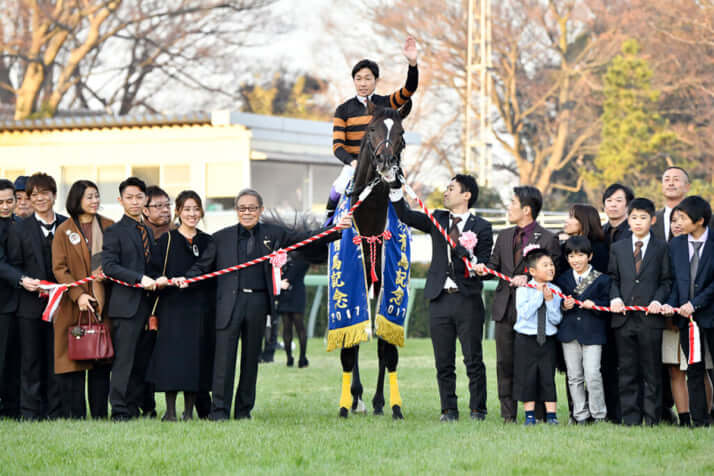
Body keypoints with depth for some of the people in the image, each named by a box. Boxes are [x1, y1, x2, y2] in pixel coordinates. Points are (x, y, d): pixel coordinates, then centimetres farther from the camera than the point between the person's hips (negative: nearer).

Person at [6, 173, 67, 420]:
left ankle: (56, 410, 8)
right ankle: (31, 412, 5)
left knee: (57, 359, 2)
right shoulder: (19, 229, 5)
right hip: (31, 304, -1)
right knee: (31, 360, 0)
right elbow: (14, 267, 3)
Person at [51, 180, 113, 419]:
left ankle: (99, 415, 8)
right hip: (73, 306, -2)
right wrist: (78, 295, -13)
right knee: (72, 359, -2)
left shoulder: (109, 227, 9)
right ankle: (74, 415, 3)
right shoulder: (64, 231, 2)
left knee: (101, 361, 3)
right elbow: (59, 269, -2)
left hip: (103, 303, 2)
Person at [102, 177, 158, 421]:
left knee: (142, 360, 6)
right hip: (126, 303, -7)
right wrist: (139, 279, -20)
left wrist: (156, 281, 8)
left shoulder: (148, 232, 19)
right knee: (124, 359, -8)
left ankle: (134, 407, 11)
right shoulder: (115, 231, -2)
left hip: (147, 303, 7)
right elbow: (109, 265, -13)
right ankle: (120, 410, -6)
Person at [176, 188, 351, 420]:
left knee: (251, 357, 8)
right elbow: (203, 266, 10)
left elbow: (304, 239, 9)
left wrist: (336, 230, -1)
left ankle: (244, 410, 17)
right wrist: (187, 278, -8)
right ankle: (219, 410, 0)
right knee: (224, 357, -5)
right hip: (229, 303, -2)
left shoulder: (272, 234, 9)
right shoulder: (222, 238, 7)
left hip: (258, 304, 2)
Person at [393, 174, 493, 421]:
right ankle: (449, 409, 13)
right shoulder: (437, 220, 13)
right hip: (440, 299, 3)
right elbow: (405, 215, 2)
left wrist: (469, 254, -22)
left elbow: (484, 266, -3)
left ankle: (478, 409, 7)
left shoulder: (481, 227, 1)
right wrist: (395, 185, -8)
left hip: (468, 300, -3)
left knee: (473, 360, -1)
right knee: (443, 362, 6)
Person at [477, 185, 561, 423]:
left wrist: (529, 278, -17)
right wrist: (483, 269, -5)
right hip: (505, 308, 6)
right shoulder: (504, 236, 15)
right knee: (505, 363, 6)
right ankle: (508, 415, 13)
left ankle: (537, 413, 6)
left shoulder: (548, 239, -4)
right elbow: (494, 266, 17)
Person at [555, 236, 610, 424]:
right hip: (569, 332, 4)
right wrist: (564, 306, -8)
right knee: (574, 377, 6)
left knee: (592, 375, -9)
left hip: (592, 333, -4)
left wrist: (594, 305, -17)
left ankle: (598, 414, 4)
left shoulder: (601, 279, 1)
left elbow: (608, 306, 0)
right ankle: (580, 415, 13)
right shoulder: (563, 279, 10)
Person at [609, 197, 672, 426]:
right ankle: (630, 418, 7)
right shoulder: (618, 248, 13)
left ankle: (652, 417, 5)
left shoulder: (661, 248, 6)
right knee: (627, 372, 3)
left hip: (650, 317, -2)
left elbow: (666, 280, 6)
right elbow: (613, 279, 15)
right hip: (624, 318, 2)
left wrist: (658, 300, -10)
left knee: (652, 371, 0)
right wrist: (615, 298, -3)